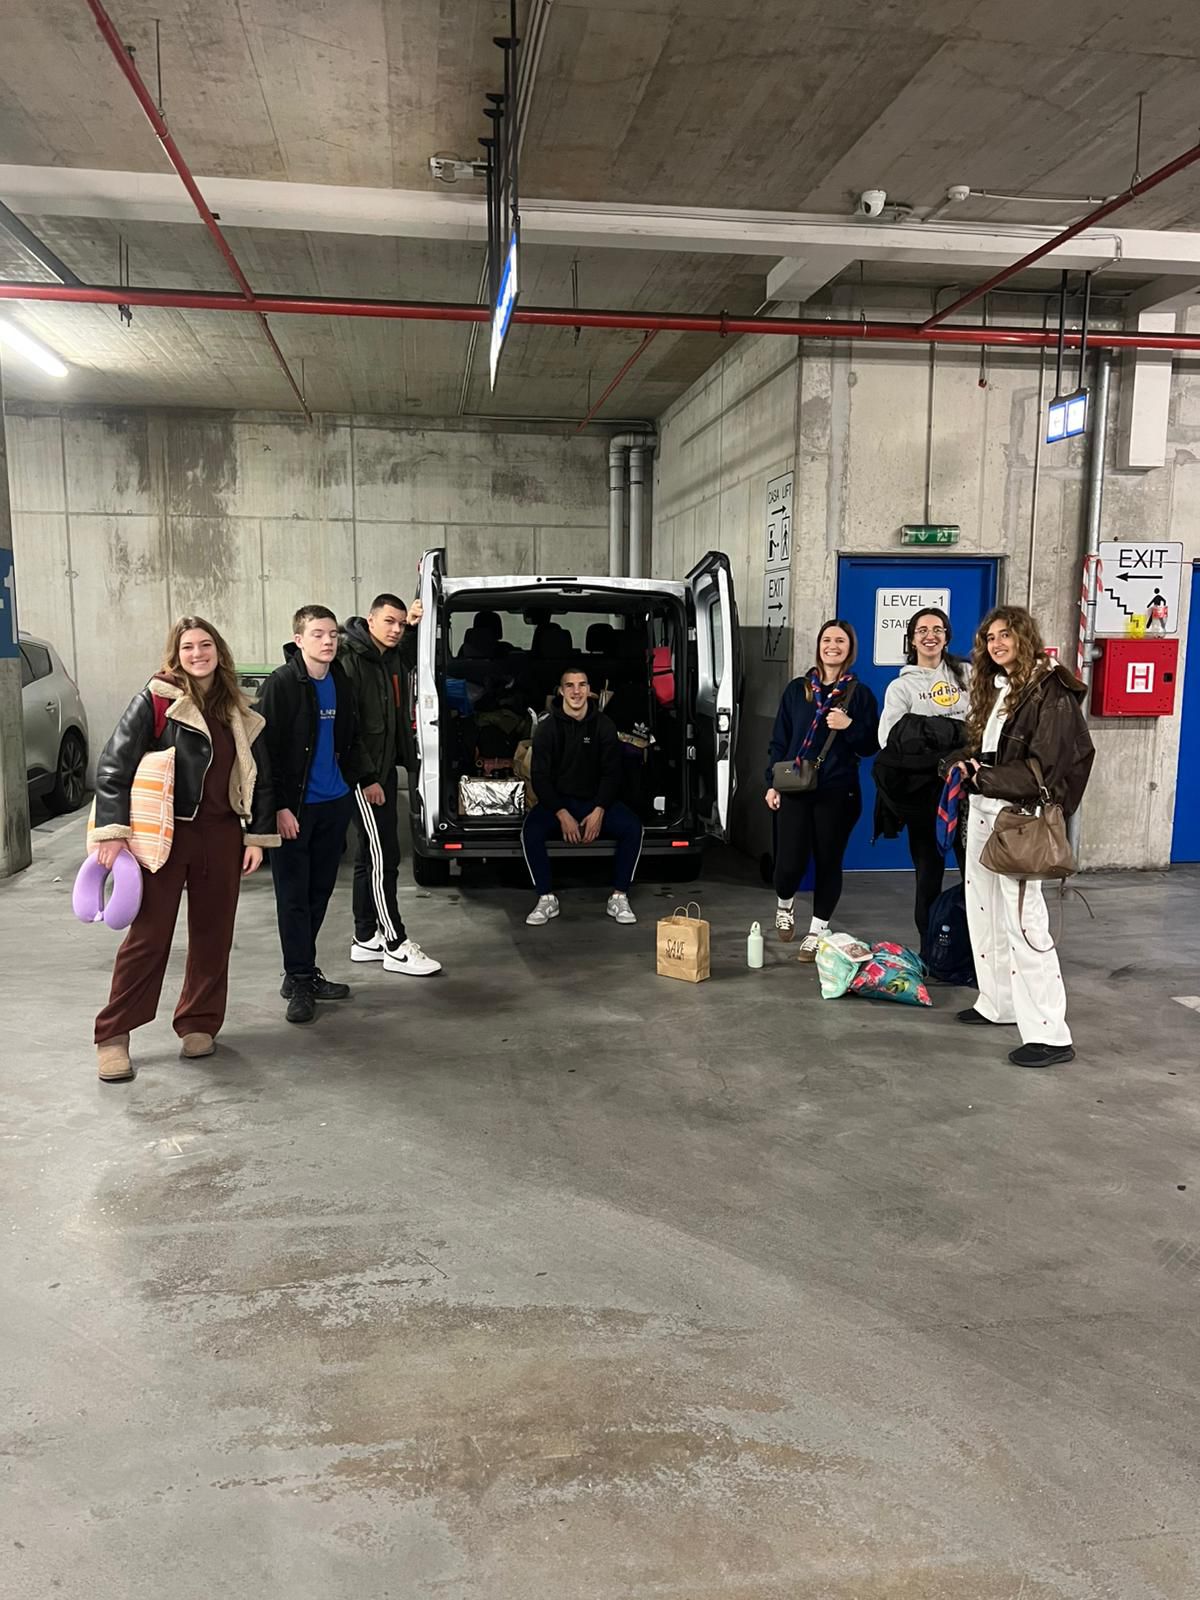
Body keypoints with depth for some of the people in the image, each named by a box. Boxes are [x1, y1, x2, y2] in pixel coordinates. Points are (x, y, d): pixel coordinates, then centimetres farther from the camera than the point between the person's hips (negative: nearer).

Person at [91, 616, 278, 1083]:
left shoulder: (238, 714, 9)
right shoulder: (154, 701, -6)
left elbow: (259, 778, 13)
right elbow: (113, 766, -9)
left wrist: (257, 836, 6)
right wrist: (112, 831, -15)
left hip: (221, 835, 4)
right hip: (165, 833, -4)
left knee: (213, 933, 9)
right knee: (148, 934, -2)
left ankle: (198, 1023, 23)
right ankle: (113, 1035, 9)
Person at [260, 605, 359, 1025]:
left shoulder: (341, 684, 8)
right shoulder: (282, 683, -11)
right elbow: (268, 748, -13)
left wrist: (348, 784, 12)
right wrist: (280, 806, -17)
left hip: (334, 804, 6)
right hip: (295, 806, -6)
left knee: (319, 892, 12)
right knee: (294, 895, 1)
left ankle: (303, 974, 24)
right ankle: (300, 981, 9)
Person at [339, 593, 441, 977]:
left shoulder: (395, 658, 9)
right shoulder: (350, 660, -16)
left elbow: (417, 645, 35)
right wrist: (366, 779, -21)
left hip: (385, 768, 9)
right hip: (364, 775, -9)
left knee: (372, 855, 14)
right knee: (383, 857, -7)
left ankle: (366, 939, 23)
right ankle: (396, 946, 0)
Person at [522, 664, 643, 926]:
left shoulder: (604, 725, -1)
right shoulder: (547, 728, -4)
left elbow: (612, 773, -3)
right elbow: (541, 777, -8)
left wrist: (599, 811, -18)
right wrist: (562, 815, -20)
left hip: (596, 800, 1)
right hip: (557, 801, -1)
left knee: (632, 828, -25)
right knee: (530, 831, -30)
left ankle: (619, 898, -11)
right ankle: (547, 899, -13)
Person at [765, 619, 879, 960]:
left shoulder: (860, 694, 2)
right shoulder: (797, 689, 6)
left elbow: (871, 746, 1)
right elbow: (779, 740, 8)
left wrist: (849, 726, -17)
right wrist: (772, 783, 1)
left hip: (838, 792, 0)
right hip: (794, 788, 1)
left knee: (829, 863, 6)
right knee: (790, 863, -4)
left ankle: (817, 932, 22)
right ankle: (784, 904, 30)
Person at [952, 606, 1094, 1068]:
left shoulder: (1049, 690, -11)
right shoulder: (994, 687, 15)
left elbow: (1046, 763, -17)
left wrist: (987, 778, -14)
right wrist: (968, 767, -1)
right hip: (982, 809, 9)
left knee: (1022, 919, -11)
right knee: (984, 910, 14)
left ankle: (1050, 1034, -7)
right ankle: (998, 1003, 27)